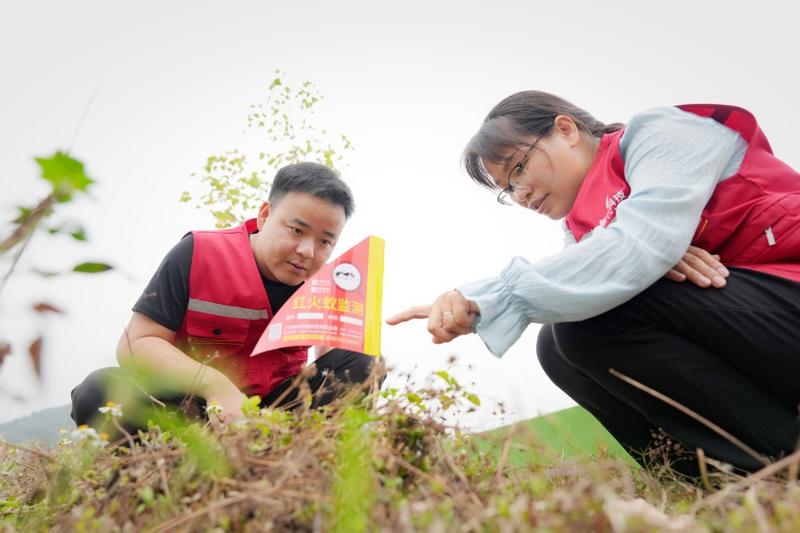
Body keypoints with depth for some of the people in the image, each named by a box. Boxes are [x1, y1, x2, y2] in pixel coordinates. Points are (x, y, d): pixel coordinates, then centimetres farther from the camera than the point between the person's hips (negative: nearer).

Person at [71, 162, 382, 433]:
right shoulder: (199, 254, -13)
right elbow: (136, 344, -17)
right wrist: (216, 386, -31)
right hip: (192, 404, -2)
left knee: (362, 365, -17)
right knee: (99, 393, -28)